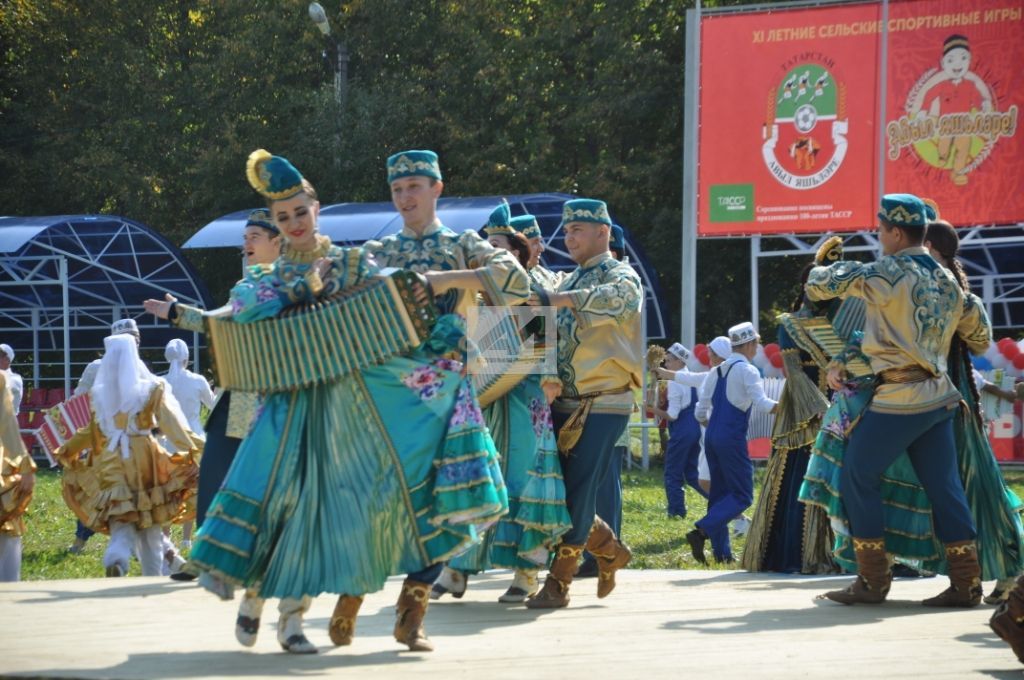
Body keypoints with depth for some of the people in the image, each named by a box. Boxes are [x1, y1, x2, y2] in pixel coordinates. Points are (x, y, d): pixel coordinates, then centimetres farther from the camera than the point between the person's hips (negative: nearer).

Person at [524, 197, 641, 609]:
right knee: (559, 491, 5)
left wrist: (556, 300, -39)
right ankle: (609, 551, 25)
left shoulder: (619, 275, -3)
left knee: (577, 495, -8)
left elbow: (618, 297, -28)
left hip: (602, 405, -7)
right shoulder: (570, 282, 20)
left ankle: (558, 582, -3)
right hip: (565, 404, 7)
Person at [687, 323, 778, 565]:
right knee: (742, 496, -3)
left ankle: (722, 552, 11)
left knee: (719, 493, 13)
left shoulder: (716, 372, 14)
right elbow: (762, 404, -20)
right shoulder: (747, 371, -7)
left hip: (711, 437, 8)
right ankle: (702, 531, -20)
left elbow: (701, 412, 16)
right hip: (733, 439, -8)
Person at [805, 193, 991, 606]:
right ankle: (966, 583, 3)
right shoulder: (947, 281, 13)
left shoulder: (891, 274, -10)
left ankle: (873, 582, 3)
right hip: (939, 397, 8)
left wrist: (817, 279, 17)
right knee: (943, 486, 7)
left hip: (897, 400, -7)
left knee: (858, 479, 3)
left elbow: (823, 283, -7)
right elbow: (978, 332, 23)